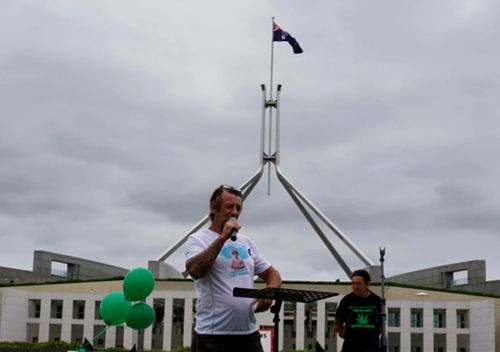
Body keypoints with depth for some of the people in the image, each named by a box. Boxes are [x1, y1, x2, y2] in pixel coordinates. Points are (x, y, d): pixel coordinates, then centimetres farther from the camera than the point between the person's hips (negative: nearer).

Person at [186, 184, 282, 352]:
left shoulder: (246, 242, 16)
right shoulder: (198, 239, -3)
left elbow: (272, 274, 19)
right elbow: (194, 270, -23)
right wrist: (223, 237, -21)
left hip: (249, 333, 6)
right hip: (213, 336, -6)